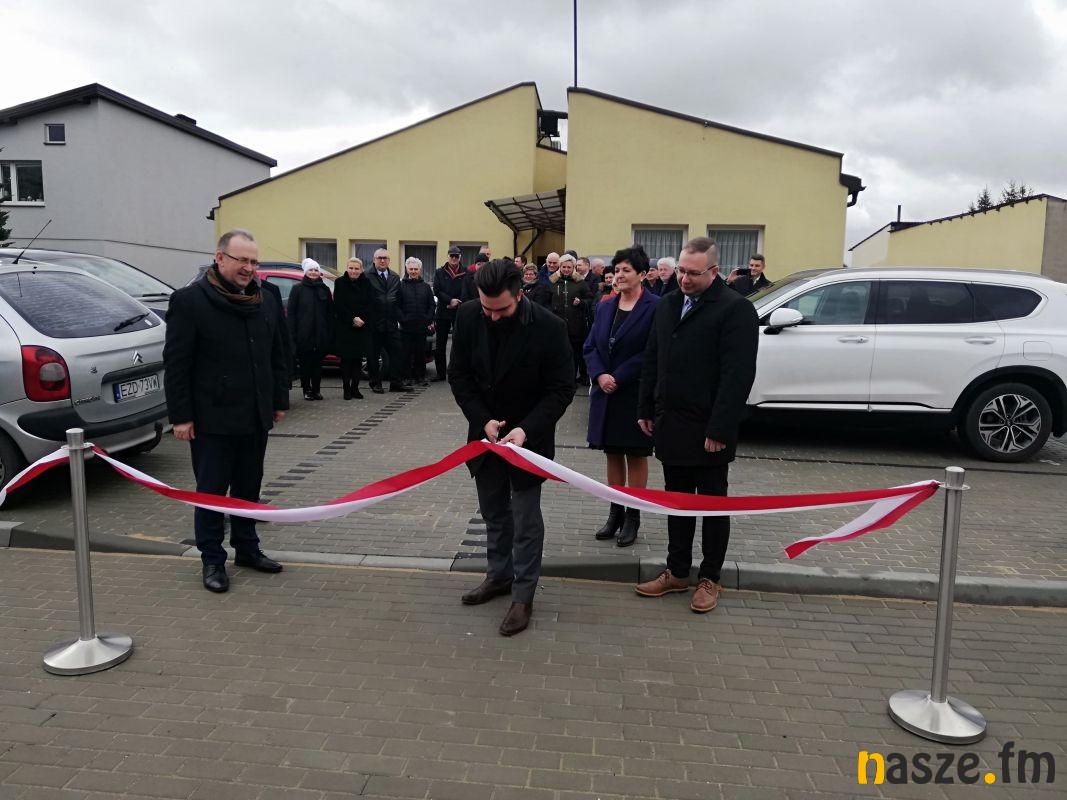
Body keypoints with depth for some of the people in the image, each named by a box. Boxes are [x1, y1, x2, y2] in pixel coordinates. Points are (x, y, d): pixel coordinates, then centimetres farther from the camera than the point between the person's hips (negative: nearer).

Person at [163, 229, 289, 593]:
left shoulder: (265, 300, 9)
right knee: (211, 491, 5)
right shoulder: (190, 300, -9)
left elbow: (277, 356, 15)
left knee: (249, 488, 16)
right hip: (212, 419, -5)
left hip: (255, 416, 6)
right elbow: (176, 364, -10)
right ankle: (212, 559, 17)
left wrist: (279, 400, 12)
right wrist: (180, 416, -12)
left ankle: (247, 548, 30)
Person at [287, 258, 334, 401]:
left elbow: (330, 313, 9)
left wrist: (330, 333, 1)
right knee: (305, 362, 2)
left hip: (321, 334, 3)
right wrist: (292, 334, -11)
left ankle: (316, 389, 14)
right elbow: (291, 312, -3)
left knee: (318, 362, 6)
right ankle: (307, 390, 11)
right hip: (303, 334, -2)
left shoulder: (324, 289, 11)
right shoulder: (298, 289, 2)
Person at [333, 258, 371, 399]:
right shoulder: (340, 282, -2)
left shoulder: (366, 283, 4)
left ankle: (355, 388, 12)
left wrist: (362, 319, -12)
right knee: (346, 358, -1)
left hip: (361, 326, 2)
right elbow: (339, 305, -6)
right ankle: (346, 389, 5)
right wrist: (352, 319, -13)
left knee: (358, 358, 5)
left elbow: (369, 304, 2)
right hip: (344, 326, -2)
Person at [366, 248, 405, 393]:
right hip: (374, 324, -4)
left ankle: (396, 383, 11)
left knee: (397, 354, 3)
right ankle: (375, 384, 16)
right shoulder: (367, 277, -5)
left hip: (391, 323, 4)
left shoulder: (395, 277, 12)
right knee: (373, 355, 5)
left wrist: (399, 318, 9)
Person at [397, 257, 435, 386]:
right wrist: (402, 320, -10)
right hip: (406, 327, -2)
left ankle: (421, 376, 13)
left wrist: (429, 320, -2)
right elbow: (397, 306, 0)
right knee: (407, 352, 0)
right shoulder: (401, 286, 4)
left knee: (421, 352, 5)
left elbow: (432, 305, 10)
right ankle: (408, 377, 8)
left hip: (422, 326, 2)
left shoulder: (426, 286, 11)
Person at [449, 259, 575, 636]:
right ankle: (499, 575, 37)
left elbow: (561, 389, -15)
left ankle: (523, 595, 16)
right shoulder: (467, 317, -10)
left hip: (529, 436, -4)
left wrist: (526, 429, -26)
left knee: (526, 518, 3)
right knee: (493, 512, 18)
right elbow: (459, 375, -3)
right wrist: (483, 420, -15)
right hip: (486, 432, 4)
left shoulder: (549, 327, -21)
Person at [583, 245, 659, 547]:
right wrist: (600, 375, -10)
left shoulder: (655, 307, -9)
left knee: (636, 456, 6)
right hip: (605, 393, 5)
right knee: (613, 454, 12)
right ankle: (615, 513, 24)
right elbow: (590, 347, 8)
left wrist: (619, 379, -17)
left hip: (636, 395, -5)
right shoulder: (605, 307, 10)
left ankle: (633, 517, 16)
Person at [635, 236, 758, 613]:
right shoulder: (667, 305, 10)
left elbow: (737, 375, -17)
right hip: (671, 425, 6)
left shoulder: (736, 309, -12)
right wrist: (646, 409, 11)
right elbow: (652, 361, 15)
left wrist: (720, 429, -21)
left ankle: (710, 578, 22)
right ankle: (676, 572, 28)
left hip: (708, 430, -6)